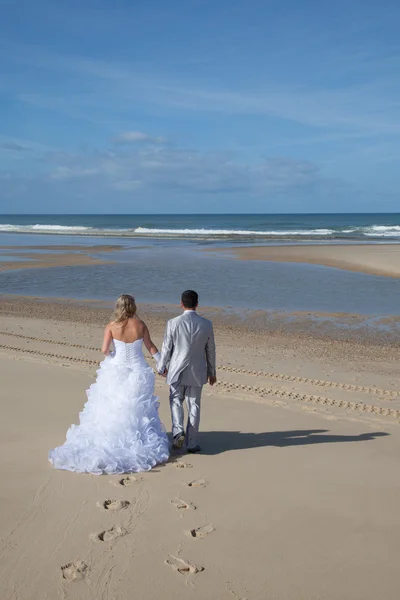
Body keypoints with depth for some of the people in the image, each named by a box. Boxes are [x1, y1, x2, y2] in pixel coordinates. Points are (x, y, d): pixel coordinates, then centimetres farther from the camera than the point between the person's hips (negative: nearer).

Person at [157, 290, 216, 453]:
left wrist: (162, 367, 12)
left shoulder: (173, 323, -13)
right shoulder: (207, 324, -6)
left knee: (176, 401, 16)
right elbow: (210, 350, 3)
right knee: (194, 406, 10)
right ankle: (192, 443, 15)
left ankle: (178, 431, -7)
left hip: (177, 371, -1)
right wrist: (212, 372, 15)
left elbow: (167, 348, -5)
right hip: (197, 372, 2)